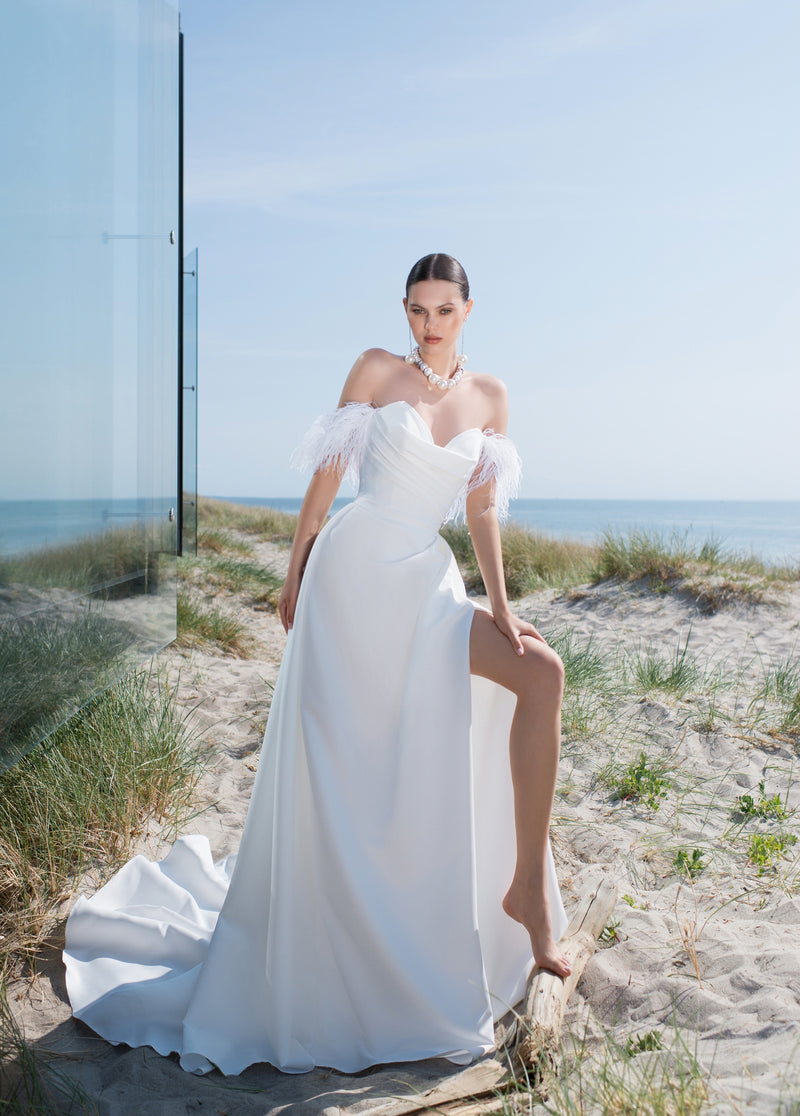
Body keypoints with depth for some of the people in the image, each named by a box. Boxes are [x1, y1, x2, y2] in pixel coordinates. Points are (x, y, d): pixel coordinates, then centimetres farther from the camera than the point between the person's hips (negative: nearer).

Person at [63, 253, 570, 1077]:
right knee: (336, 771, -1)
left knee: (542, 674, -15)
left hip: (428, 584, 4)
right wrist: (294, 574, 2)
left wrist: (500, 606, -2)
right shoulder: (376, 370, 2)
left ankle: (526, 884, -5)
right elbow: (327, 474, 3)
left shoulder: (489, 396, 11)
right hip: (355, 569, -4)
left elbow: (482, 510, 9)